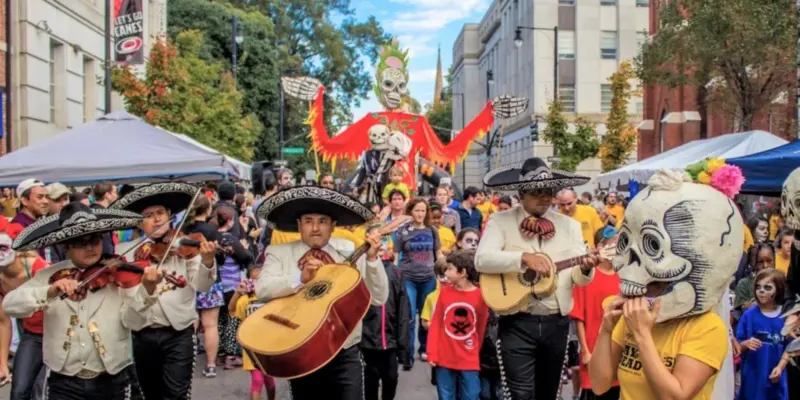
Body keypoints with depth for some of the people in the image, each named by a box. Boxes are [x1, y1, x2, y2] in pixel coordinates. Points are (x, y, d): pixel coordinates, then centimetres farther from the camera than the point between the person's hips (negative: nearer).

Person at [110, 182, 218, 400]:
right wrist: (146, 287, -25)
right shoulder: (127, 251, 4)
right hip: (142, 335, 3)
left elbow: (202, 285, -11)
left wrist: (207, 262, -32)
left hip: (179, 333, -2)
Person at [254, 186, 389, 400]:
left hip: (344, 354, 0)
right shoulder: (279, 253, 2)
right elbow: (262, 289, -14)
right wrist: (301, 278, -25)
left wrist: (372, 259, -15)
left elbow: (379, 298, -3)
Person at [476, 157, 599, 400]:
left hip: (557, 322, 4)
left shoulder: (569, 225, 7)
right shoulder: (501, 222, -2)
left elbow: (579, 279, 4)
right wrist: (524, 257, -27)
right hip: (517, 322, -4)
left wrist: (586, 268, -19)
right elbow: (482, 260, -17)